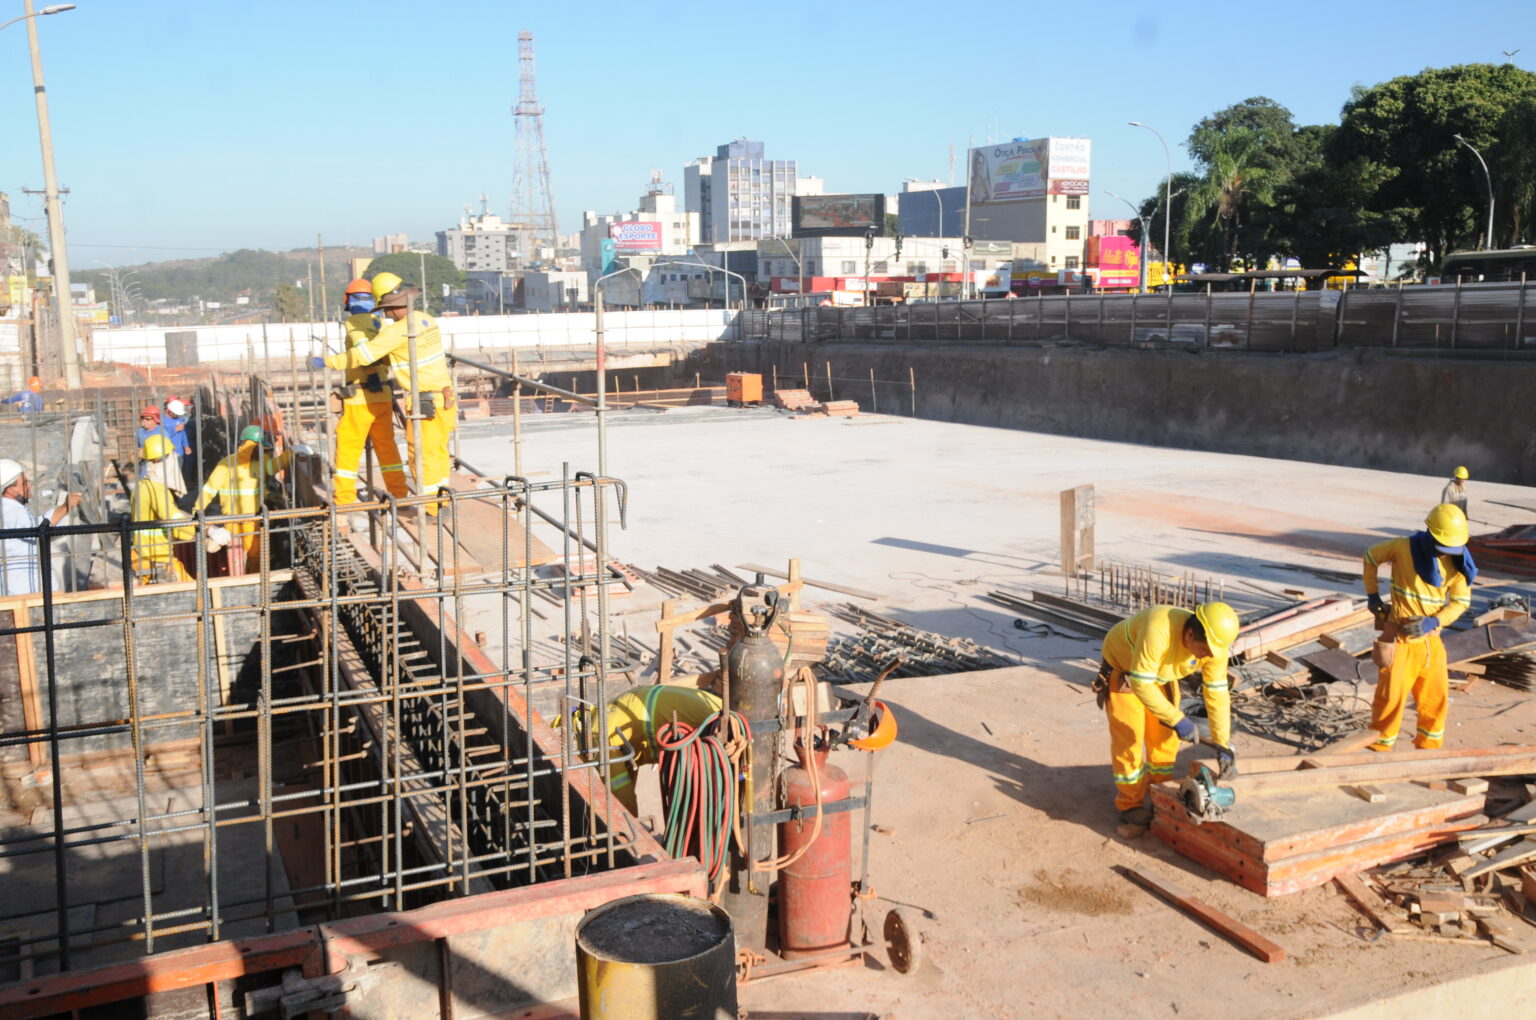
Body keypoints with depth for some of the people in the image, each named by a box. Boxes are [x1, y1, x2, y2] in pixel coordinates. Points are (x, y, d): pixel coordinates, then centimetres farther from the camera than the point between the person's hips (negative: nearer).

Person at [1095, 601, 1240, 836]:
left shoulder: (1214, 643, -25)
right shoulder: (1158, 630, -44)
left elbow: (1217, 693, -15)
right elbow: (1141, 684, -38)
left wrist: (1223, 744, -14)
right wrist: (1177, 719, -35)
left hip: (1160, 675, 6)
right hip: (1122, 669, -5)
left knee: (1164, 737, 6)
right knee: (1128, 739, -8)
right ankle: (1131, 808, 6)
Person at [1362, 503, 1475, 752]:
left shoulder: (1457, 562, -6)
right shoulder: (1403, 548, -15)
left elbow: (1461, 601, -2)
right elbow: (1371, 557, 3)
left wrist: (1433, 622, -18)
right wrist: (1372, 595, 4)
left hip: (1430, 637, 4)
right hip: (1400, 637, -4)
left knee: (1436, 696, 12)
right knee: (1391, 695, 0)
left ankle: (1428, 747, 31)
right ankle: (1379, 750, 13)